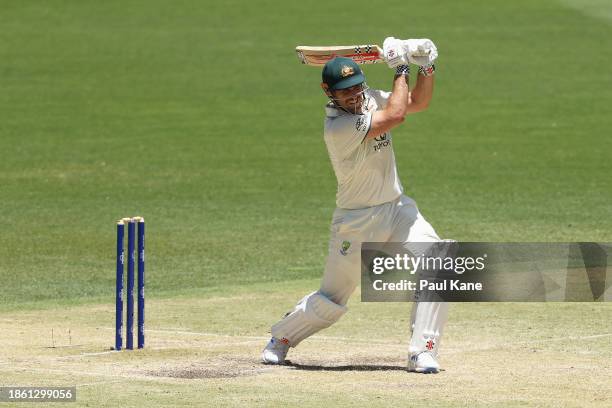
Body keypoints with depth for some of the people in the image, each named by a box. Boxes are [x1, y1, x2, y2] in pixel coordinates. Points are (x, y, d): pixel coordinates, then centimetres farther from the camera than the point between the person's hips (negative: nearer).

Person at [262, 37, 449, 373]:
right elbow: (395, 115, -30)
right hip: (356, 221, -6)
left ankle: (423, 353, -12)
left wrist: (427, 67, -8)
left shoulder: (368, 99, 0)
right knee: (330, 302, 5)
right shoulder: (336, 127, -25)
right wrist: (401, 69, -19)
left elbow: (419, 102, 9)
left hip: (396, 207, 6)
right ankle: (281, 338, 33)